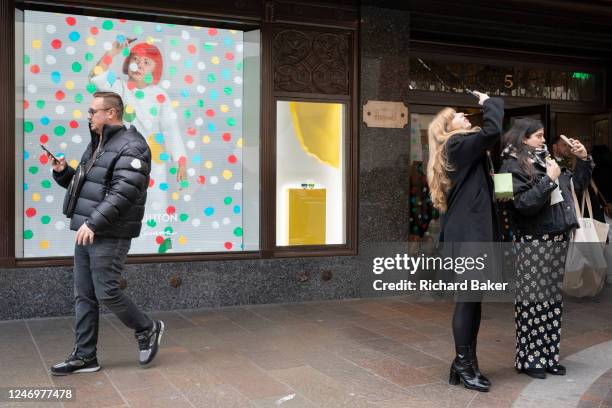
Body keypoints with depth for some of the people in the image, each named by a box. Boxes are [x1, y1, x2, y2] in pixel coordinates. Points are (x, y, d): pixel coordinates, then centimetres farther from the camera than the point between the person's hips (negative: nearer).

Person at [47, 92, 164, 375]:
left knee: (106, 293, -5)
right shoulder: (97, 144, 18)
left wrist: (94, 223, -25)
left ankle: (147, 329, 18)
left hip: (110, 236, -9)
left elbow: (123, 192, -22)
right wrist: (63, 172, 7)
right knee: (83, 295, 9)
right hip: (86, 233, 9)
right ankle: (84, 356, 17)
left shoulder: (131, 146, -12)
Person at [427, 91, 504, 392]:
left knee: (472, 299, 9)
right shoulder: (458, 145, -8)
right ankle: (463, 364, 2)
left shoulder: (460, 149, 23)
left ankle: (466, 363, 15)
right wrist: (489, 102, -4)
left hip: (468, 231, 10)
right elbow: (492, 131, -19)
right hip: (468, 233, -10)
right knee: (468, 299, -5)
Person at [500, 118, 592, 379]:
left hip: (559, 241, 7)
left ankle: (548, 356, 18)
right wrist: (549, 180, -17)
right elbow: (524, 204, -16)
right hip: (534, 243, -7)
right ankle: (528, 359, 8)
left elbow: (576, 187, 23)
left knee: (553, 301, 9)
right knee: (532, 302, -2)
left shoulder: (546, 160, 16)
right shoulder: (513, 166, -5)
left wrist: (583, 160, 12)